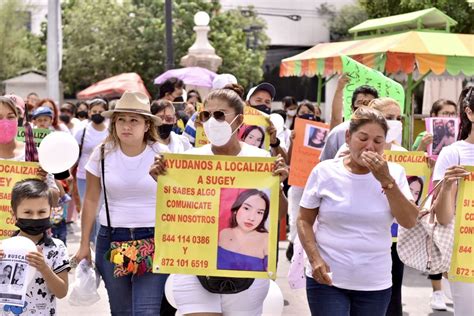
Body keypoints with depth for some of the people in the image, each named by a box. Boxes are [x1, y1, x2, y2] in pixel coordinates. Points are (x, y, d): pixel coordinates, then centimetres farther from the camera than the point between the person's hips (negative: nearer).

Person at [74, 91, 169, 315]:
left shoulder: (161, 155, -5)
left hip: (153, 239, -2)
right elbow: (91, 200, 6)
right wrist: (84, 244, 6)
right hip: (111, 238, 2)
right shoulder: (102, 154, 0)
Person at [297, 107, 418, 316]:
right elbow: (304, 221, 2)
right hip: (326, 278, -2)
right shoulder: (324, 171, -4)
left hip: (375, 284, 2)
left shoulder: (394, 173, 0)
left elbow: (409, 222, -9)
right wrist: (314, 258, -12)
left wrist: (386, 180, -17)